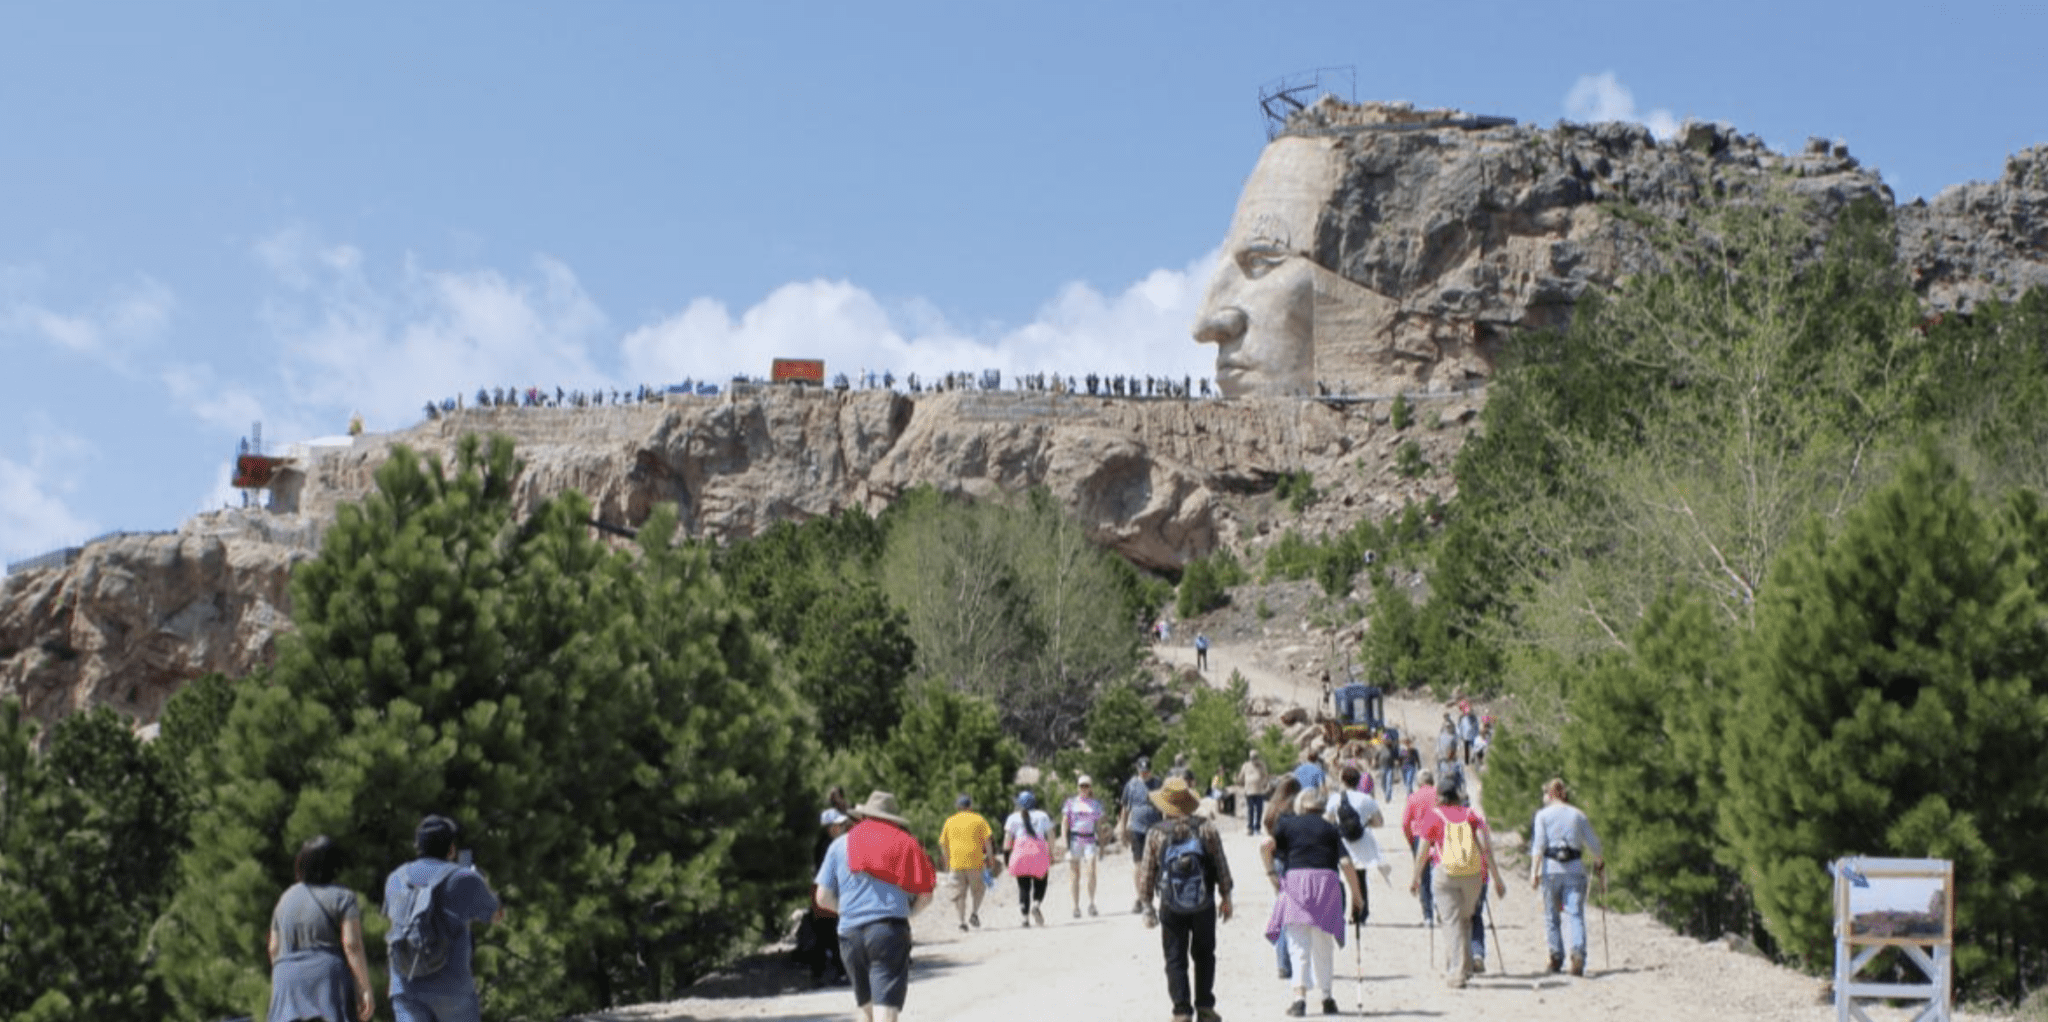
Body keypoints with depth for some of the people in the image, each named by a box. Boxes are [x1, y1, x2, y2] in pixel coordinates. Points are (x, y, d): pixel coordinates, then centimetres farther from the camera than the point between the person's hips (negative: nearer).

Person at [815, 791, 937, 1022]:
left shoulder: (841, 844, 12)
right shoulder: (905, 844, 10)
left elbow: (823, 897, 8)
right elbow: (925, 896, 4)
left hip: (851, 933, 2)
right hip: (890, 932, -2)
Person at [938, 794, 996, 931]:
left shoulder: (950, 821, 11)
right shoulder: (978, 820, 5)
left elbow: (943, 844, 11)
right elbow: (988, 840, -3)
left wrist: (947, 862, 19)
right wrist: (990, 857, 3)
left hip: (956, 863, 1)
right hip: (975, 862, -1)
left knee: (959, 893, 5)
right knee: (978, 889, 16)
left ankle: (962, 921, -2)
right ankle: (974, 912, -1)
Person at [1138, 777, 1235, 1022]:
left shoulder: (1156, 834, -6)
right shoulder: (1207, 829, -4)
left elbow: (1146, 874, -2)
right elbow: (1222, 867, 0)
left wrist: (1148, 905, 8)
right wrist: (1226, 897, 11)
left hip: (1171, 907, -1)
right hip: (1204, 905, 1)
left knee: (1175, 959, 5)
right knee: (1203, 955, 17)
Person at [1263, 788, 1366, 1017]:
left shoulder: (1287, 823, 14)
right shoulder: (1330, 828, 16)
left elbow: (1266, 846, -5)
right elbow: (1346, 863, 4)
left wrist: (1271, 873, 4)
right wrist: (1357, 895, 8)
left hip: (1296, 879, -1)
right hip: (1327, 880, 1)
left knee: (1298, 946, -1)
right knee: (1323, 946, 15)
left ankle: (1300, 996, -15)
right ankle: (1327, 996, 20)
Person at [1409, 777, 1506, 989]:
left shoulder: (1433, 817, 5)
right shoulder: (1472, 816, 11)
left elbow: (1423, 852, 6)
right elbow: (1486, 848, 2)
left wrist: (1416, 878, 17)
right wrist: (1497, 878, 4)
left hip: (1445, 875, -2)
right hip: (1472, 874, 2)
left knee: (1455, 922, -2)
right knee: (1465, 919, 17)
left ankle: (1458, 973, -8)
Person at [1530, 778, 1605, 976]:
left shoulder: (1543, 815, 3)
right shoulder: (1578, 815, 10)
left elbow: (1538, 845, -7)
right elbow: (1593, 844, 12)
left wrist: (1534, 872, -11)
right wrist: (1600, 861, 30)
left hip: (1551, 869, -1)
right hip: (1575, 869, 1)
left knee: (1551, 915, 12)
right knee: (1576, 914, -5)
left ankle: (1556, 958, 12)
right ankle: (1578, 953, -26)